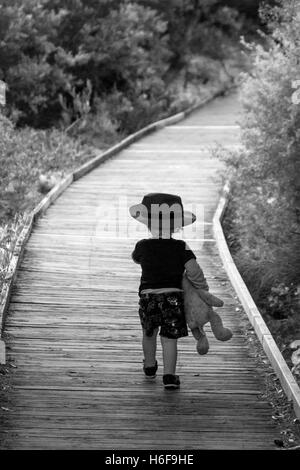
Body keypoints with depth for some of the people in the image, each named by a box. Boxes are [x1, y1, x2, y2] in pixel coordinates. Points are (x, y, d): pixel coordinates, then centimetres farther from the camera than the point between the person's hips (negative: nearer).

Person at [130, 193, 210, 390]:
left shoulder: (143, 246, -1)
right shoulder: (181, 247, -6)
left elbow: (136, 258, 21)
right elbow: (193, 270, -14)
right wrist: (202, 285, 2)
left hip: (148, 294, 2)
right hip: (173, 295, -2)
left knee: (149, 333, 23)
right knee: (170, 338, 1)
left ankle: (150, 366, 40)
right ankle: (169, 375, -7)